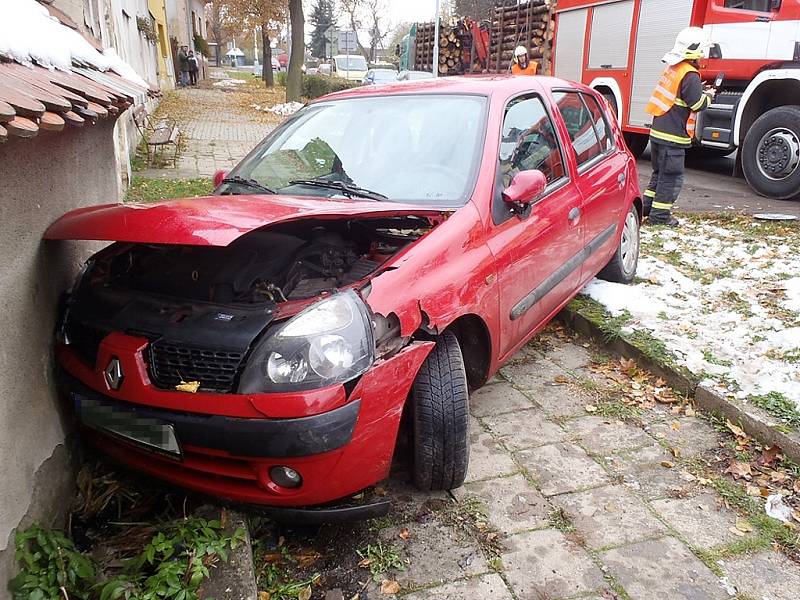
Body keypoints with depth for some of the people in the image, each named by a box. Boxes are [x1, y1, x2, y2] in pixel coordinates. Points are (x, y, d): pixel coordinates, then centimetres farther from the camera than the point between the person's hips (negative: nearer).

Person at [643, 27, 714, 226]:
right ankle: (660, 215, 3)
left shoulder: (672, 68, 11)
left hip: (658, 131, 9)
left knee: (659, 172, 21)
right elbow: (698, 105, -15)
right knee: (671, 176, 0)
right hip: (673, 136, -9)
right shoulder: (690, 75, -16)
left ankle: (648, 206, 27)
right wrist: (708, 96, 5)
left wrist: (699, 89, 16)